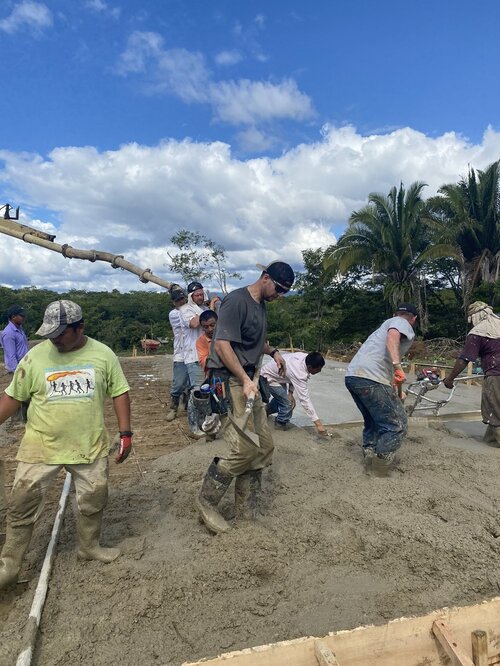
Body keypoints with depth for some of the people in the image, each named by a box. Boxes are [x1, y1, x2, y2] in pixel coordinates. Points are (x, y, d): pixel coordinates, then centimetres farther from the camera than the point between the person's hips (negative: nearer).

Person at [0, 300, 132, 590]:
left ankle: (89, 547, 39)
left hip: (90, 446, 1)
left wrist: (126, 433, -5)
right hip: (41, 445, -1)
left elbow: (120, 392, -1)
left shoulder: (102, 354, -6)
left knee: (94, 499, 14)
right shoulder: (35, 356, -7)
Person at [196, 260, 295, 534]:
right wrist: (245, 380, -22)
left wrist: (272, 351, 15)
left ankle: (246, 512, 23)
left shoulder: (261, 305, 16)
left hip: (249, 381, 10)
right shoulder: (236, 300, -13)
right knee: (245, 449, -12)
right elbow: (222, 345, -19)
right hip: (230, 381, -9)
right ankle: (206, 501, 10)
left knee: (263, 447, 8)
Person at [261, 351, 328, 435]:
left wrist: (291, 392, -11)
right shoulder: (299, 374, -41)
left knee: (281, 398, 25)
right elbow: (305, 399, -39)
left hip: (278, 374, 8)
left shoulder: (305, 357, -18)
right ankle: (280, 424, 16)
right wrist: (318, 423, -38)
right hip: (269, 378, -8)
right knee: (288, 404, -10)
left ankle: (267, 410, 52)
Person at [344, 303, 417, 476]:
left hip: (351, 376, 9)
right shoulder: (403, 324, 8)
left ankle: (369, 457, 28)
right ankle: (381, 461, 0)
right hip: (370, 379, -9)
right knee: (397, 424, 1)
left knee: (373, 421, 24)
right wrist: (398, 366, -30)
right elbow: (393, 336, -19)